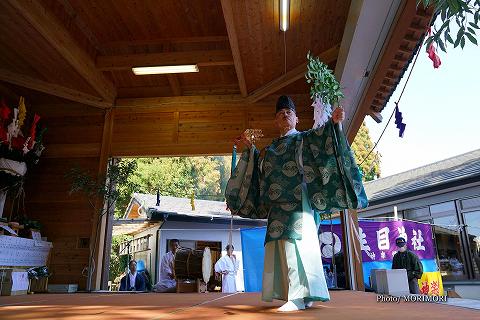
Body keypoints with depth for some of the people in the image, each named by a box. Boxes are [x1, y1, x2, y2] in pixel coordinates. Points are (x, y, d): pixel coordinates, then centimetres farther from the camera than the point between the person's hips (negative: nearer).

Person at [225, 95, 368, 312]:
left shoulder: (303, 138, 9)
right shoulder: (273, 147, 26)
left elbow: (319, 136, -11)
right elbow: (261, 164, 39)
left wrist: (332, 122, -27)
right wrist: (249, 147, 39)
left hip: (296, 199, -7)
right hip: (278, 203, 7)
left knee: (295, 243, -16)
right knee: (281, 246, 4)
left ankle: (301, 296, -15)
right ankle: (294, 293, 11)